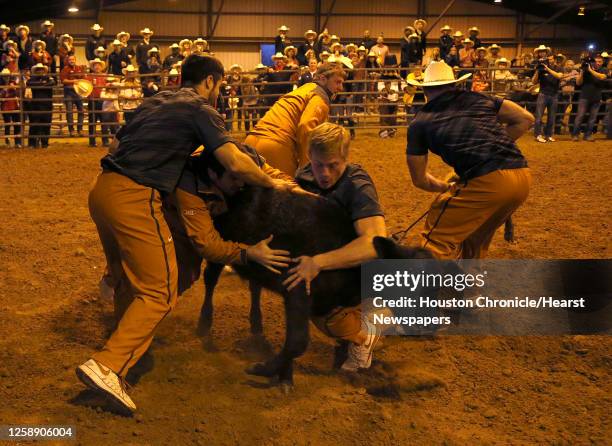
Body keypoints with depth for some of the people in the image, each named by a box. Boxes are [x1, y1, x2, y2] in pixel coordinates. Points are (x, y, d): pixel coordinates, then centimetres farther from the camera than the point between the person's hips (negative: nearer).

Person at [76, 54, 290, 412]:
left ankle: (128, 340, 46)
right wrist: (274, 184, 3)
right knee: (159, 291, -4)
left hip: (102, 190, 9)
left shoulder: (153, 102, 23)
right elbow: (235, 163, -11)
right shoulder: (200, 109, 0)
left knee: (126, 278, 27)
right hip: (135, 198, -9)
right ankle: (108, 366, -15)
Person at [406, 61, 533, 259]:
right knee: (475, 236, 26)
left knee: (437, 238, 6)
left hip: (485, 182, -6)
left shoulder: (420, 122, 12)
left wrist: (447, 187, 36)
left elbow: (419, 180, 18)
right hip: (523, 177, 6)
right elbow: (526, 119, 21)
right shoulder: (478, 99, 21)